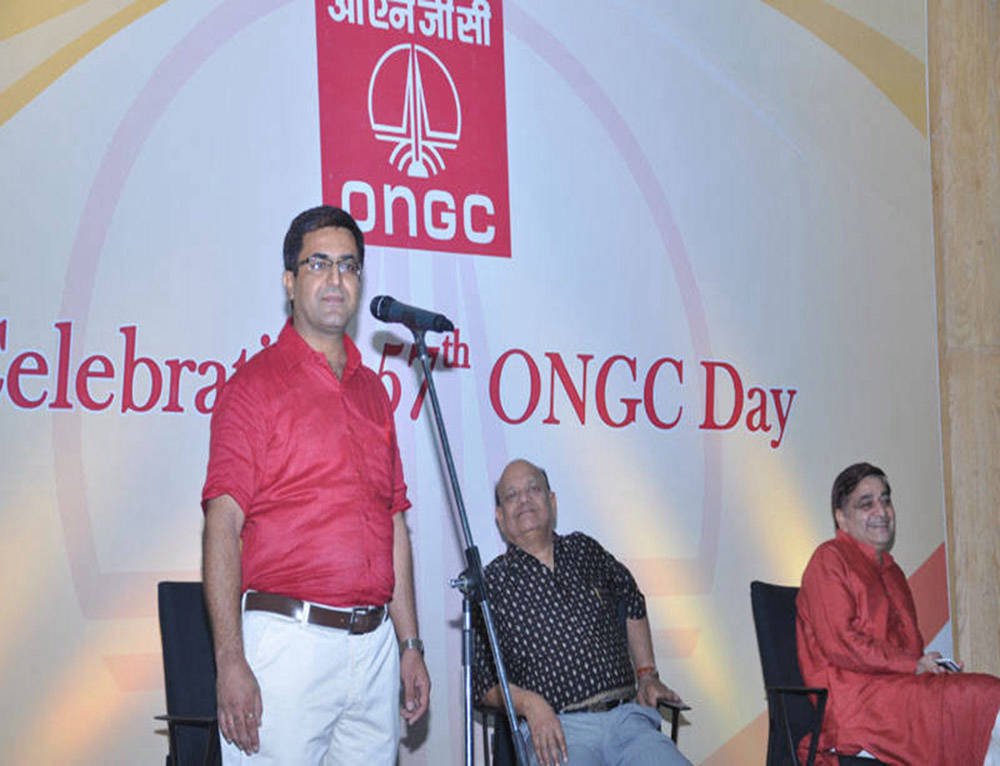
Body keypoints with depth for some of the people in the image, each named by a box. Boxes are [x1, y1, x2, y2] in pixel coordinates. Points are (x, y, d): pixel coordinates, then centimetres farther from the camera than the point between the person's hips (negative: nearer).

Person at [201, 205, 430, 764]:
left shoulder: (372, 391, 17)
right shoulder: (256, 383, -1)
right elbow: (223, 525, -8)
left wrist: (411, 645, 14)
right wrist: (231, 661, -16)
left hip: (374, 645, 6)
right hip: (287, 636, -5)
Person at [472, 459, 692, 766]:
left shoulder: (585, 551, 19)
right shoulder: (491, 583, 7)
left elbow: (632, 603, 36)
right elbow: (482, 681, 4)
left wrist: (647, 675, 27)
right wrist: (529, 703, -13)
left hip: (627, 716, 3)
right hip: (558, 731, -3)